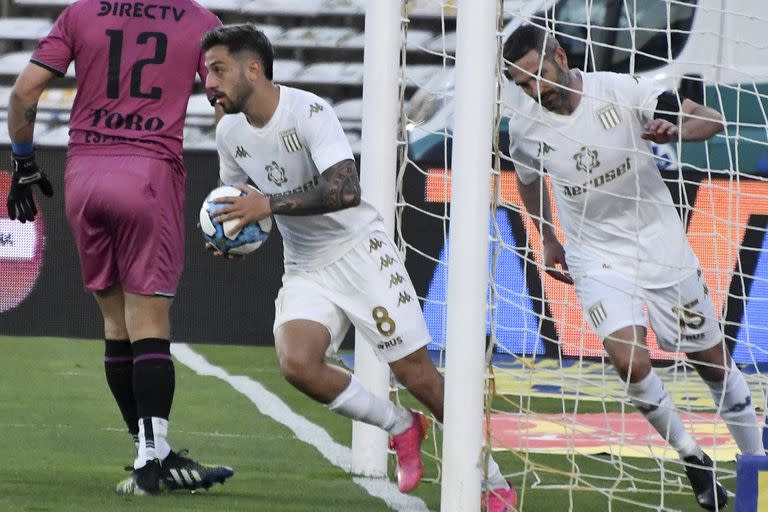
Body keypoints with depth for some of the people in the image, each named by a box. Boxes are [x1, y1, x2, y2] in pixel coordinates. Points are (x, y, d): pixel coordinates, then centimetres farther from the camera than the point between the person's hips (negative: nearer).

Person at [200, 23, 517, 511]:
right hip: (305, 270, 5)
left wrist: (269, 205, -34)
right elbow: (236, 205, 19)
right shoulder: (230, 132, 1)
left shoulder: (309, 112, -20)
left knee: (417, 373, -9)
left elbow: (346, 190, -32)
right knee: (296, 362, -22)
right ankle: (401, 426, 1)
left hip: (360, 251, -5)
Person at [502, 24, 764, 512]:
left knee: (714, 362, 8)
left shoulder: (623, 91, -19)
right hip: (598, 256, 1)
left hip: (663, 245, -1)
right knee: (630, 361, -21)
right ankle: (693, 458, 0)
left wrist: (676, 130, -35)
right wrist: (548, 240, 20)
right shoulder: (525, 123, -11)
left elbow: (712, 120, -14)